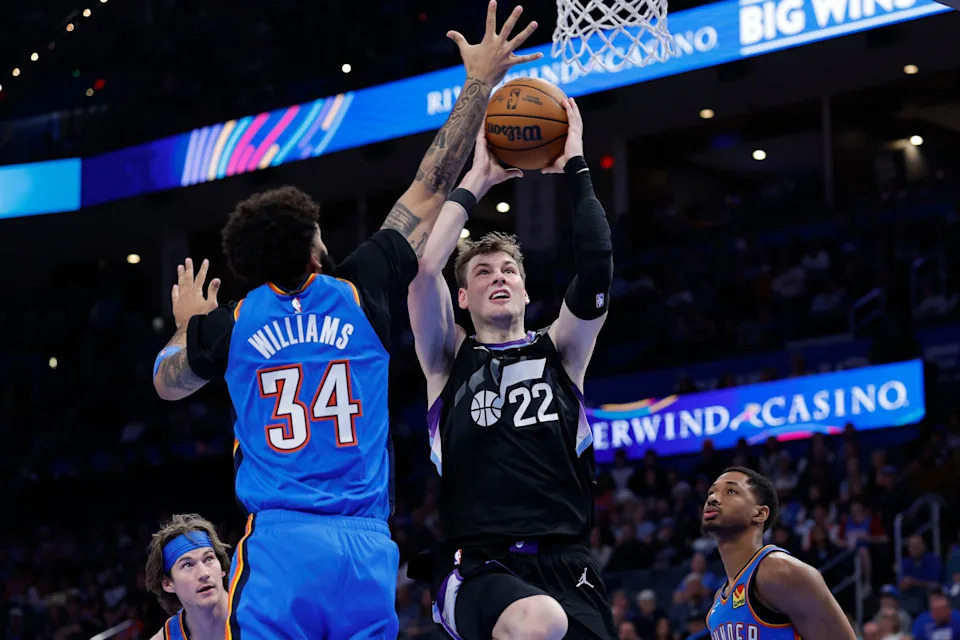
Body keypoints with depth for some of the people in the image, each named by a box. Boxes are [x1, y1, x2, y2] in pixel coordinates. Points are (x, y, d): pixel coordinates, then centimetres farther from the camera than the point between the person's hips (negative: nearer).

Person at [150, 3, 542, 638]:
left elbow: (166, 383, 29)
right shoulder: (362, 296, 6)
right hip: (366, 547, 1)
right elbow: (432, 187, 15)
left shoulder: (229, 325, 7)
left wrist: (189, 325, 50)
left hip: (277, 543, -1)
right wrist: (480, 82, 23)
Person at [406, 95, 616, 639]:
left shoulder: (561, 351, 17)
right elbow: (424, 267, -3)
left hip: (565, 561, 3)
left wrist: (575, 169, 4)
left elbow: (597, 267, 1)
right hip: (477, 565, -3)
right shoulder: (449, 359, 13)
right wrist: (476, 183, 3)